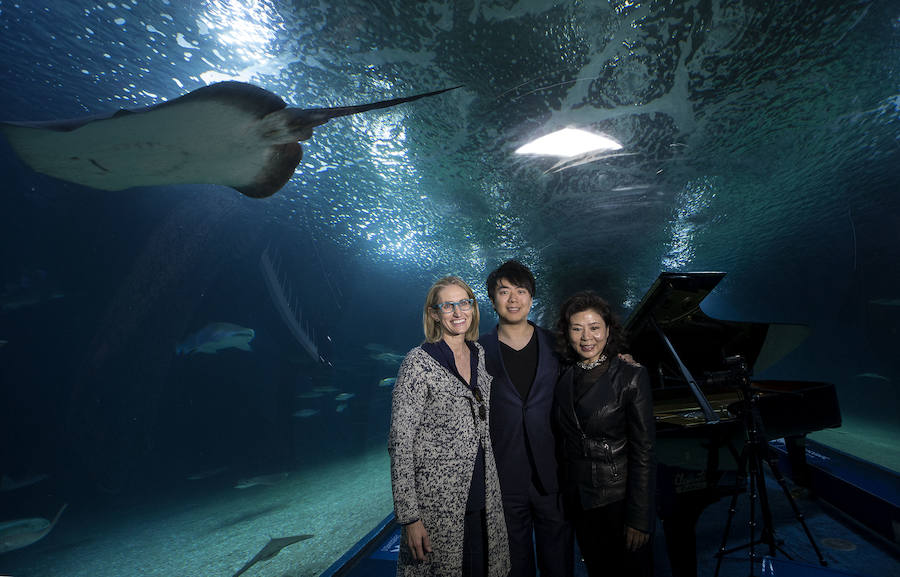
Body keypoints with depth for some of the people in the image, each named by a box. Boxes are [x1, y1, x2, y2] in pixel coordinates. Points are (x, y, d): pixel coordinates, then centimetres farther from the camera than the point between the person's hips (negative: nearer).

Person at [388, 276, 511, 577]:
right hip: (438, 503, -5)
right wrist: (409, 516, -16)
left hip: (484, 499, 6)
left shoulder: (479, 354, 4)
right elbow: (400, 443, -14)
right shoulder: (419, 361, -14)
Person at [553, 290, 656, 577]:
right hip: (578, 498, 5)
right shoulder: (564, 378, 0)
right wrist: (565, 494, 7)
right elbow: (564, 442, 7)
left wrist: (639, 518, -15)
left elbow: (643, 452, -15)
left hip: (617, 497, -4)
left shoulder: (632, 377, -15)